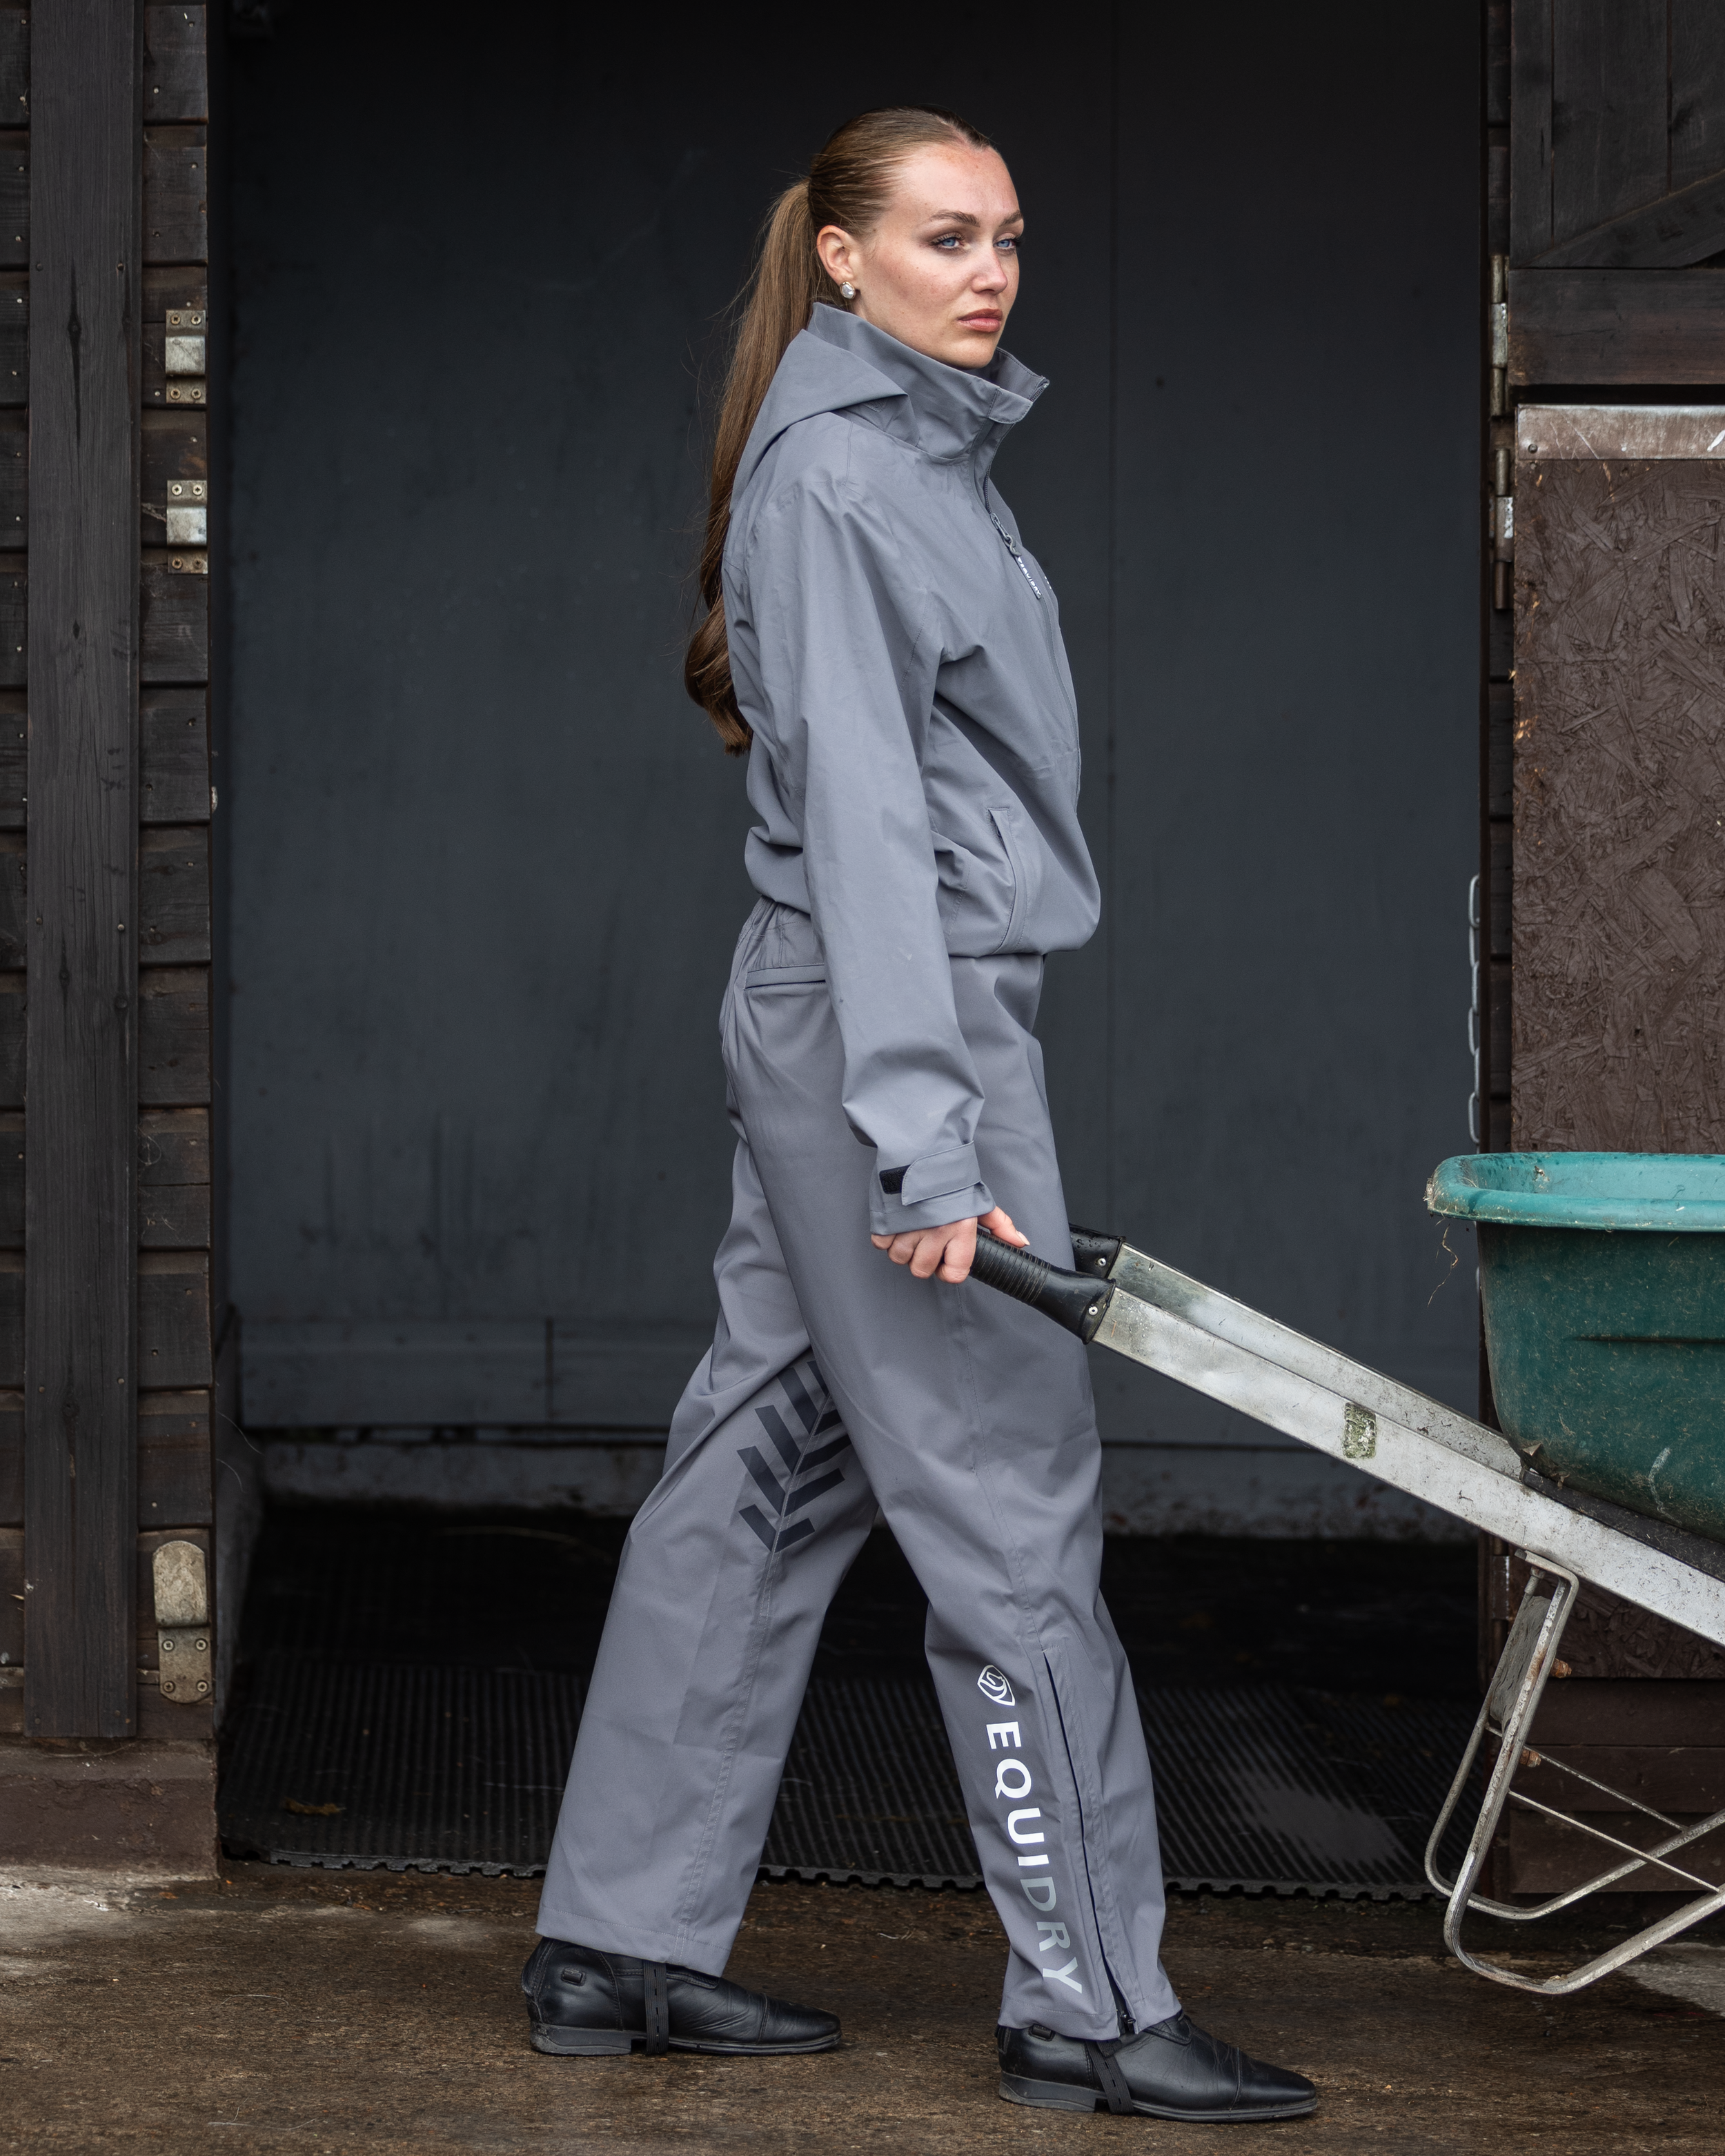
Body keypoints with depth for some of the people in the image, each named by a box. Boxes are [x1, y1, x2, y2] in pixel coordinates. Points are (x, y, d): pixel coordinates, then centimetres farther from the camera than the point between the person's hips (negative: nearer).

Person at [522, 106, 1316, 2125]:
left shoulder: (925, 448, 18)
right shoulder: (834, 473, -13)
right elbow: (861, 808, -20)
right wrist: (924, 1124, -26)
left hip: (846, 1030, 10)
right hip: (885, 1020, -10)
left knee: (762, 1472, 11)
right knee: (1011, 1501, -6)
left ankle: (621, 1944, 17)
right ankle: (1087, 2002, -1)